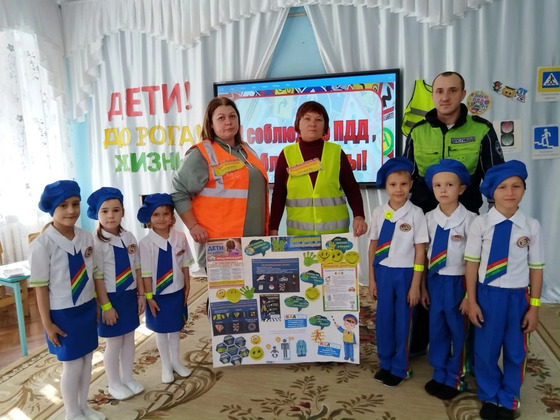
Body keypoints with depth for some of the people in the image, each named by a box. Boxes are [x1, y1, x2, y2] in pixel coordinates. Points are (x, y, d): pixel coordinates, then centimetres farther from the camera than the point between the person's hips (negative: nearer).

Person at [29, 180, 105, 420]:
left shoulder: (86, 238, -3)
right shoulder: (42, 245, -18)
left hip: (87, 308, 5)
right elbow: (41, 288, -13)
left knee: (87, 359, 16)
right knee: (72, 364, 9)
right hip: (63, 313, -5)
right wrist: (47, 324, -9)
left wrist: (98, 306, 8)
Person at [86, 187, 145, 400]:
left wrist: (141, 295, 6)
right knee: (114, 343, 8)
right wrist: (106, 306, -16)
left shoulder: (129, 238, 1)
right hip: (111, 297, -6)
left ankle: (127, 378, 34)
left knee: (129, 339, 17)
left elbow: (137, 269, 6)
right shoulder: (96, 242, -16)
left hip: (130, 295, 6)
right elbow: (97, 277, -16)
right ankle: (114, 384, 27)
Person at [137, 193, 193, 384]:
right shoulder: (146, 243, -16)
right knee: (161, 330, 15)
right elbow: (146, 272, -12)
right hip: (158, 294, -3)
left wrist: (187, 287, 5)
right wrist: (149, 296, -10)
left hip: (177, 291, 3)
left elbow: (184, 265, 0)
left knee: (176, 327, 18)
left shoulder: (180, 237, -8)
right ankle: (166, 365, 34)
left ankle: (175, 361, 39)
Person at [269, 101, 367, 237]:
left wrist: (359, 216, -12)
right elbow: (278, 195, 4)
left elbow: (352, 189, 4)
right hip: (298, 232, 0)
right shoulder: (287, 154, 1)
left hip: (335, 230, 0)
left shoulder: (336, 152, 1)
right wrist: (273, 228, -1)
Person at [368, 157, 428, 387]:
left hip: (404, 273, -2)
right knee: (383, 319, 13)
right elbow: (373, 247, 4)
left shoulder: (416, 213, -9)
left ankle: (399, 368, 30)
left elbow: (420, 251, -7)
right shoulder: (378, 212, -1)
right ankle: (385, 364, 33)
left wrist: (415, 285, -7)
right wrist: (371, 279, 5)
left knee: (402, 321, 10)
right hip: (383, 272, 3)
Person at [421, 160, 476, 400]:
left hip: (458, 281, -4)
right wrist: (423, 286, 9)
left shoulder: (468, 219, -12)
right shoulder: (429, 218, 0)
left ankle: (455, 378, 31)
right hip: (435, 280, 4)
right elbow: (424, 254, 6)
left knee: (457, 330, 11)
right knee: (437, 328, 14)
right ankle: (439, 375, 33)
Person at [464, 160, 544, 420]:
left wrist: (534, 306, 1)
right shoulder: (480, 224, -9)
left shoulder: (532, 226, -5)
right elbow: (472, 263, -4)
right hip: (488, 294, -1)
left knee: (515, 351, 15)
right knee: (486, 349, 11)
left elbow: (536, 268, 0)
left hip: (518, 296, 1)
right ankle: (489, 397, 36)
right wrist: (471, 301, -3)